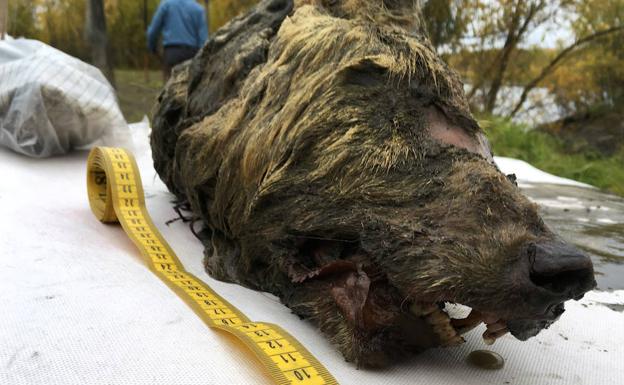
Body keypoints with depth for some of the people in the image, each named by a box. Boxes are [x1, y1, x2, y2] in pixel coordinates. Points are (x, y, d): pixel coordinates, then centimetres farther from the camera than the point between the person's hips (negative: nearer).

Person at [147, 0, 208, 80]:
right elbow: (203, 38, -2)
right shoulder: (199, 8, 5)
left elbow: (153, 30, 6)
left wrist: (151, 47, 25)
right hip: (191, 54, 2)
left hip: (171, 52, -1)